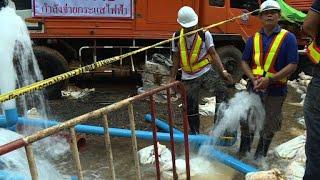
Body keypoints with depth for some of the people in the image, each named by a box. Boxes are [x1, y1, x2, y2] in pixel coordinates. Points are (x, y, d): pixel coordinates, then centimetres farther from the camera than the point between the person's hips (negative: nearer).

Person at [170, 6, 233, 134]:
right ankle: (194, 133, 29)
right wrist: (173, 77, 9)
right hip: (188, 78, 2)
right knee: (191, 108, 10)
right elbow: (176, 58, 7)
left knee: (221, 91, -26)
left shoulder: (204, 34, -10)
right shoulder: (177, 37, -2)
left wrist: (223, 71, -21)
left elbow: (213, 54, -9)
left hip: (206, 73, -2)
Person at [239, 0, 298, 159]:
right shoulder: (253, 39, 6)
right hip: (254, 87, 3)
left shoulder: (288, 38, -6)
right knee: (246, 122, 10)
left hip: (275, 90, -3)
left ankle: (259, 158, 30)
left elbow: (292, 65, -11)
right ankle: (243, 153, 29)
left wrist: (269, 79, -20)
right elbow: (244, 62, 7)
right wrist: (253, 79, -10)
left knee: (268, 127, 11)